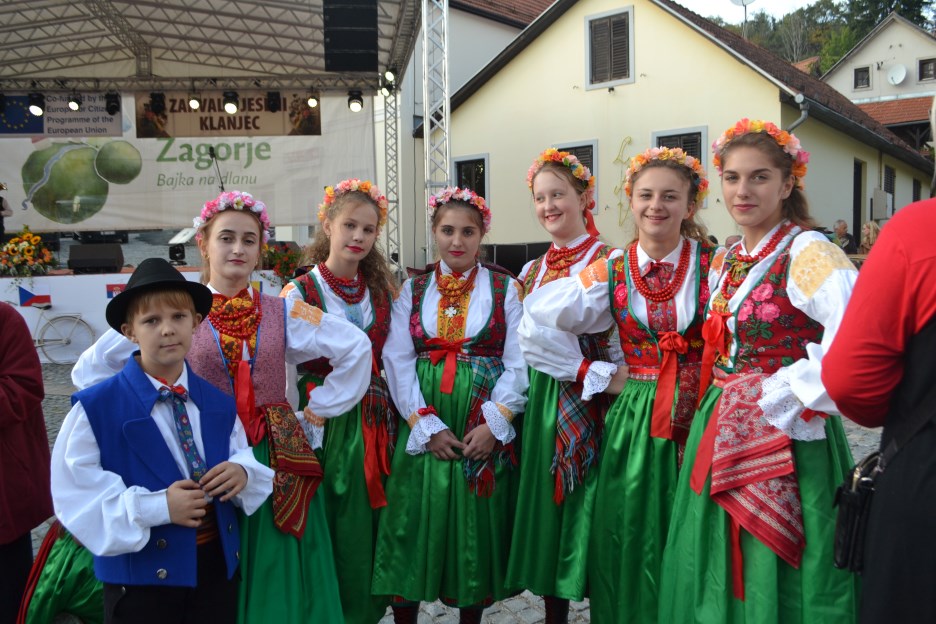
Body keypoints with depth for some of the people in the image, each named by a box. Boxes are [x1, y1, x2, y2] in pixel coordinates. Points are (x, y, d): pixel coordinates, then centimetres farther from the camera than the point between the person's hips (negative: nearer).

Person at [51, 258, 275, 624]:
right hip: (141, 575, -4)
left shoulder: (218, 404, 5)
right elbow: (76, 496, -15)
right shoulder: (95, 407, -12)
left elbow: (243, 456, 10)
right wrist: (157, 508, -24)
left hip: (219, 566, 5)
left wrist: (242, 472, -13)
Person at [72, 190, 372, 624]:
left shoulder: (282, 313, 3)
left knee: (277, 576, 8)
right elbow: (90, 369, 1)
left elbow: (356, 348, 6)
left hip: (276, 461, 2)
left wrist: (315, 411, 5)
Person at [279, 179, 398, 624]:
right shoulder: (299, 292, -6)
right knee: (325, 531, 4)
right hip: (323, 424, -4)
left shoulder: (382, 290, 7)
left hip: (373, 424, 4)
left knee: (367, 531, 11)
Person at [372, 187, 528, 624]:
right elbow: (398, 361, -1)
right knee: (414, 523, 4)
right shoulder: (412, 289, 8)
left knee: (477, 526, 7)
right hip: (424, 427, 1)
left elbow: (517, 363, -2)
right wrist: (427, 425, -11)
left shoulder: (505, 289, 4)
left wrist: (493, 423, -13)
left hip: (485, 429, -1)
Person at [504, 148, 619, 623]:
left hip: (591, 402, -6)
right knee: (545, 500, 12)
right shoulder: (532, 271, 12)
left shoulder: (609, 260, -5)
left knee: (587, 505, 0)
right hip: (541, 402, 6)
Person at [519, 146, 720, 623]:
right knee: (634, 539, 7)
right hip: (635, 420, 1)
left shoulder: (714, 266, -3)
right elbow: (536, 329, 1)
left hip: (703, 418, -1)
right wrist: (596, 376, 1)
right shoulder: (609, 274, 1)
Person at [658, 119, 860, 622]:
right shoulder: (726, 261, 10)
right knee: (717, 574, 17)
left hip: (784, 437, -7)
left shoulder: (808, 252, -14)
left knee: (772, 576, 5)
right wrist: (720, 403, 12)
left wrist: (797, 395, -22)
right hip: (721, 434, 7)